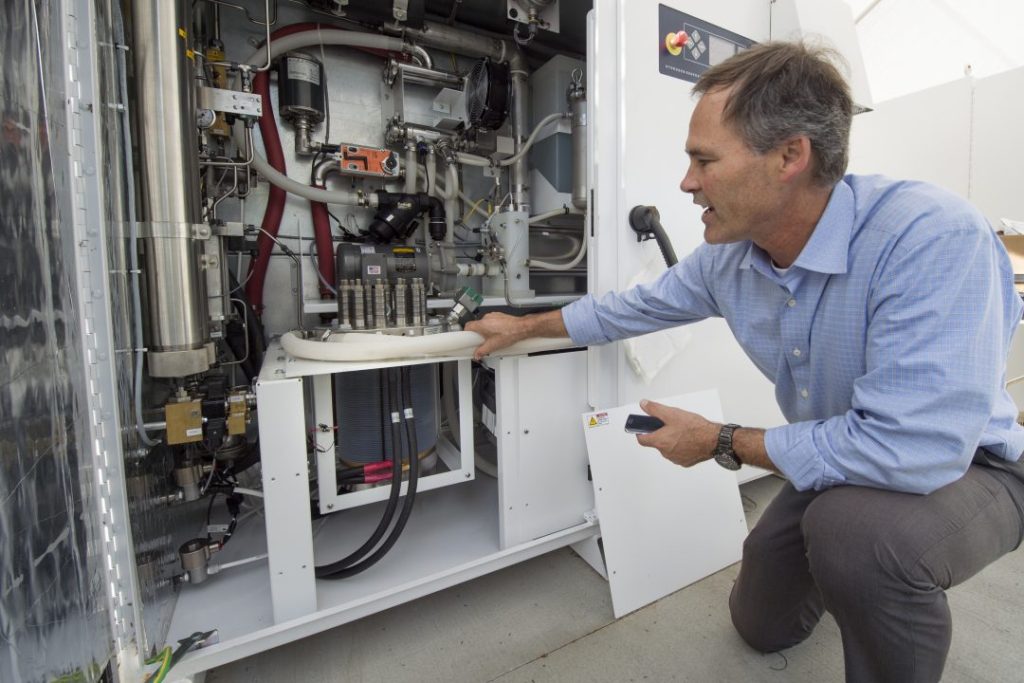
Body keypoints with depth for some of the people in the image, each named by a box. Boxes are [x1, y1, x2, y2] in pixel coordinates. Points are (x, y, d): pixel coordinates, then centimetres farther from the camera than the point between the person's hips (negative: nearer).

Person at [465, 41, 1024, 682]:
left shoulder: (932, 237, -34)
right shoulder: (727, 257, -13)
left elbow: (909, 445, -39)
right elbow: (634, 307, 0)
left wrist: (721, 442, -26)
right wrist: (522, 326, 7)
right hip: (835, 463, 5)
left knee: (859, 529, -37)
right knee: (762, 625, 13)